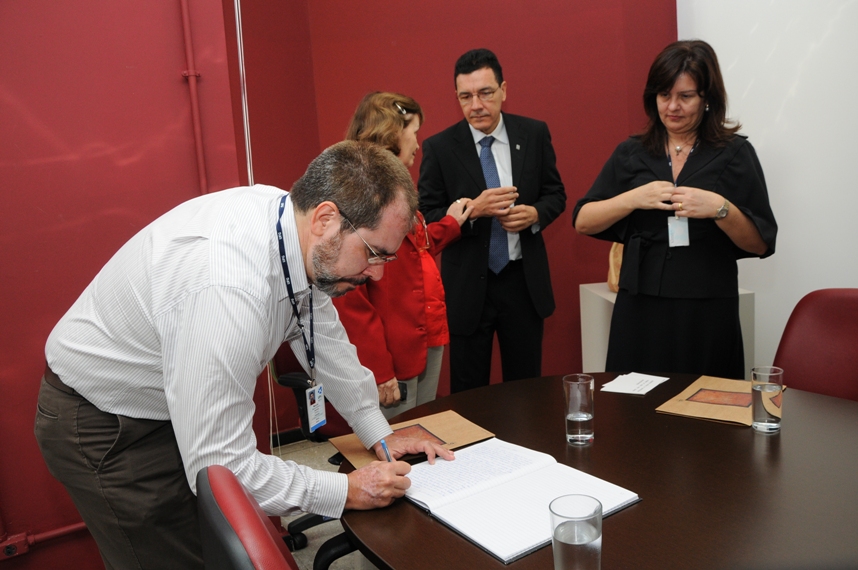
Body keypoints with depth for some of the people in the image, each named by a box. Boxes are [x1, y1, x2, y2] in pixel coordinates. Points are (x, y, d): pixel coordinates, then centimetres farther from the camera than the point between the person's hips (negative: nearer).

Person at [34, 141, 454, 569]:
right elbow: (218, 465, -33)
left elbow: (325, 336, 2)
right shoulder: (228, 290, -40)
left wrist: (380, 435, 3)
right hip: (104, 425, -7)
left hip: (174, 404, 8)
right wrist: (346, 492, -24)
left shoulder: (289, 217, -14)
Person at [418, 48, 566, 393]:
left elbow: (555, 194, 9)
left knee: (527, 387, 17)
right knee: (468, 393, 12)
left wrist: (534, 214, -13)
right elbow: (426, 218, -6)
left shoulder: (534, 134, 0)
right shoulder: (439, 147, -7)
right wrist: (472, 210, -22)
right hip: (467, 287, -2)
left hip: (525, 282, 2)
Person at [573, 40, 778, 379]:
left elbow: (761, 244, 0)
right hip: (639, 311, 2)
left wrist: (720, 208, -17)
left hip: (708, 313, -1)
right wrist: (635, 198, -11)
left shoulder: (735, 153, 3)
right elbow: (582, 221, 3)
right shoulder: (631, 154, 9)